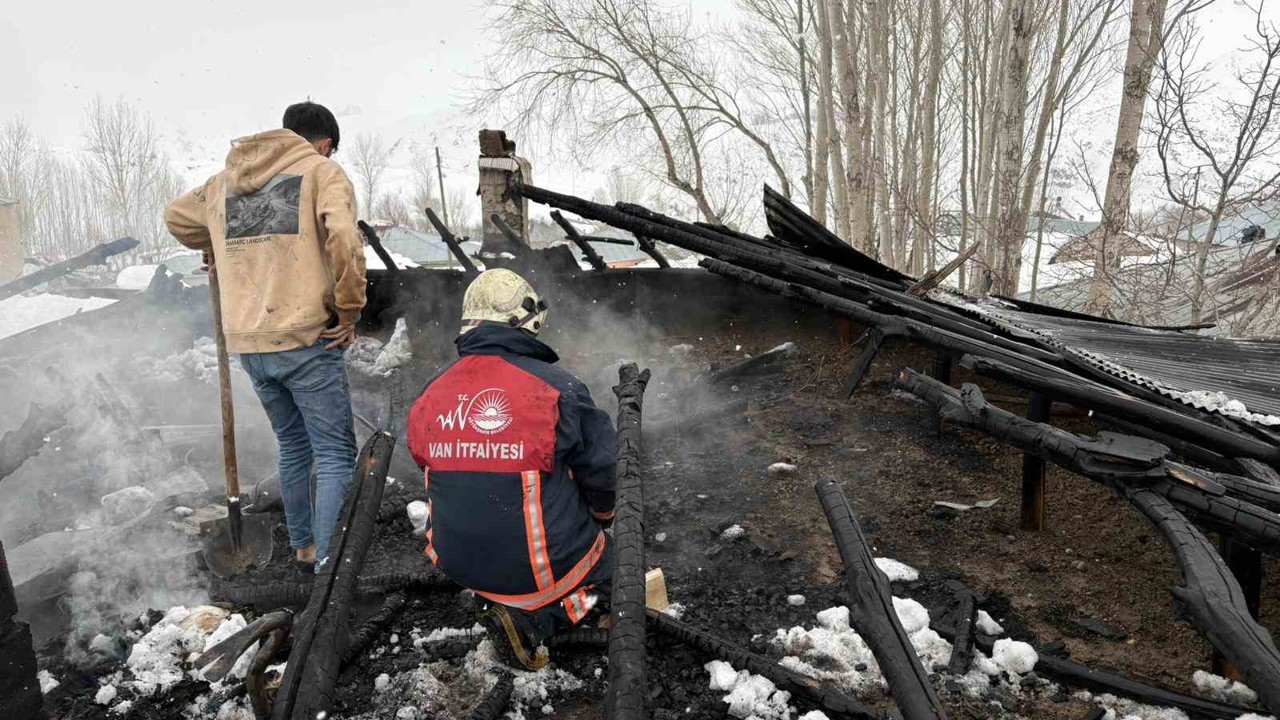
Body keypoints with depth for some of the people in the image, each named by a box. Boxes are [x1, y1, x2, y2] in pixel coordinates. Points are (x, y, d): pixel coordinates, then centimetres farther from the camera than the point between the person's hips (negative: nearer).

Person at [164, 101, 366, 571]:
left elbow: (176, 217, 32)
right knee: (335, 453, 0)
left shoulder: (225, 180, 18)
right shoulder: (322, 171, -1)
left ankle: (302, 548, 32)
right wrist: (350, 310, -10)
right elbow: (344, 238, -18)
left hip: (248, 343, 7)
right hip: (306, 338, -6)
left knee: (293, 447, 21)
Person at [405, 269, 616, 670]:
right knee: (604, 553, 23)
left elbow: (426, 464, 11)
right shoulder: (556, 388, -17)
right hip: (538, 566, -7)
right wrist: (602, 517, 16)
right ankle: (533, 619, -3)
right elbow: (600, 470, -8)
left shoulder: (430, 394, -2)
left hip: (456, 562, 7)